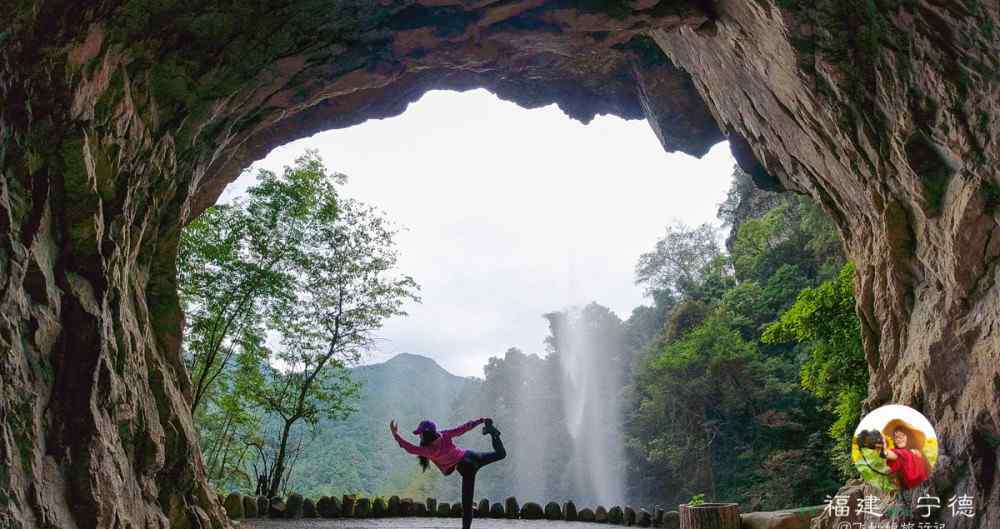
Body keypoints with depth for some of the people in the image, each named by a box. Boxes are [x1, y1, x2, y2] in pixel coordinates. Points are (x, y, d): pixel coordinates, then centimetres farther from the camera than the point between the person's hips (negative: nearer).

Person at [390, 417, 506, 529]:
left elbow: (411, 448, -26)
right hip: (472, 456, 6)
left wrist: (395, 434, -26)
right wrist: (480, 420, 7)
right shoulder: (445, 435, -11)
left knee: (467, 504, 1)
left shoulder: (432, 450, -25)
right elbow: (464, 428, -4)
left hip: (467, 469, -6)